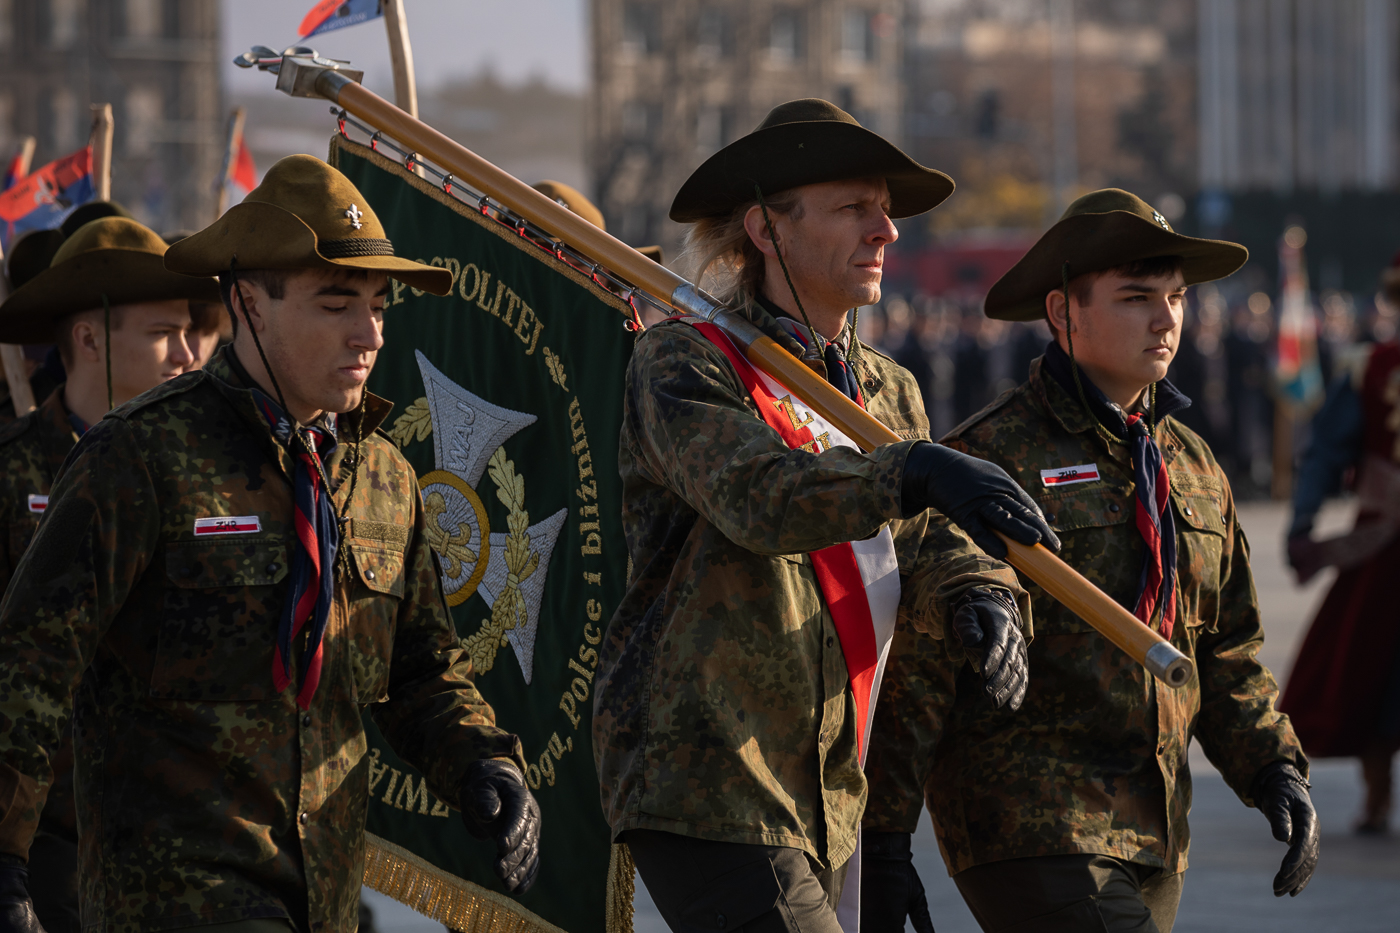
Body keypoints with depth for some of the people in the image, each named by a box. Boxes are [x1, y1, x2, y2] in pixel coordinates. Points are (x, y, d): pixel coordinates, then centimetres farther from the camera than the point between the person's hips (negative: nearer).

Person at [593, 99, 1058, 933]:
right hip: (704, 792, -8)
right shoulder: (682, 364, -8)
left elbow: (922, 548, 7)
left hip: (829, 798, 8)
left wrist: (981, 595, -17)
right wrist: (915, 474, -43)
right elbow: (758, 495, -27)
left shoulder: (890, 392, 17)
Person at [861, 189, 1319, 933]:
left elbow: (1226, 649, 21)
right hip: (1024, 830, -8)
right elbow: (912, 662, -11)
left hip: (1152, 838, 8)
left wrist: (1274, 771, 5)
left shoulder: (1193, 470, 13)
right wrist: (881, 839, -13)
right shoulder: (986, 459, -10)